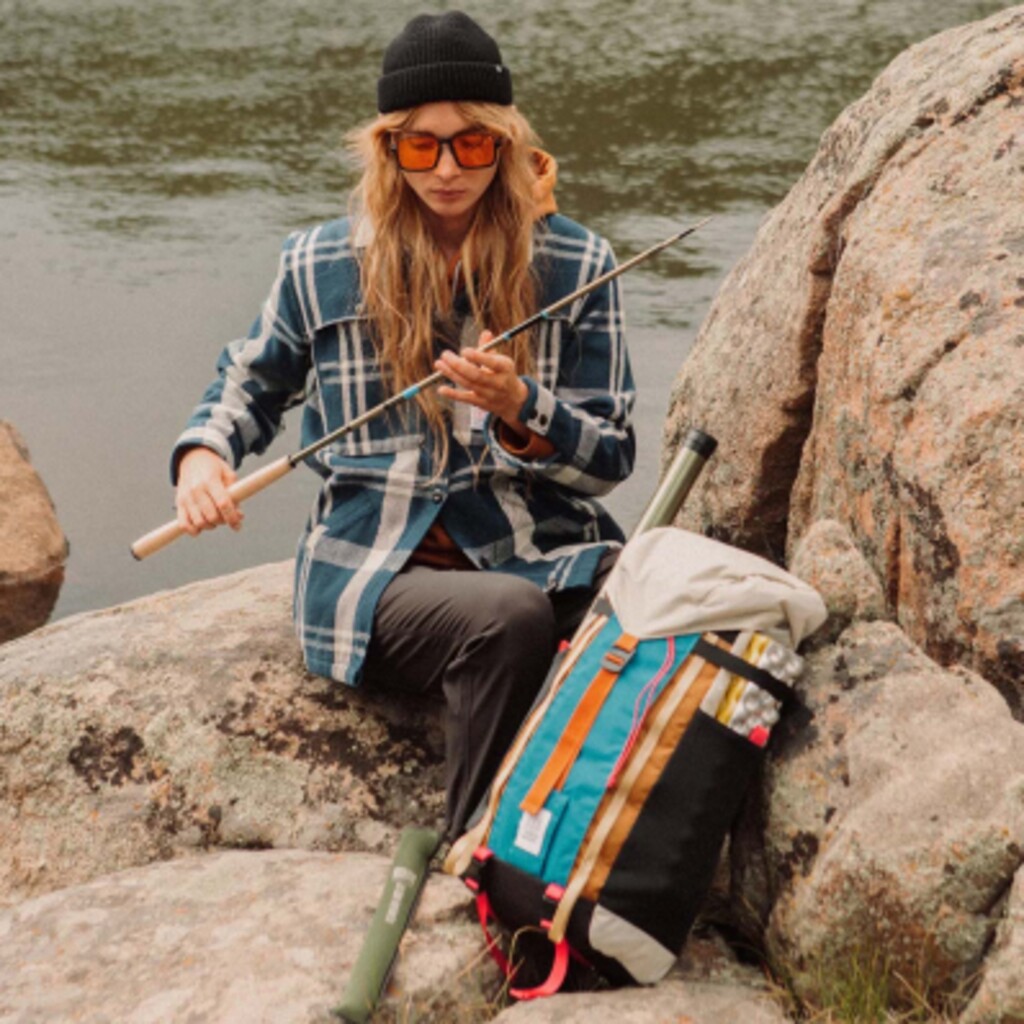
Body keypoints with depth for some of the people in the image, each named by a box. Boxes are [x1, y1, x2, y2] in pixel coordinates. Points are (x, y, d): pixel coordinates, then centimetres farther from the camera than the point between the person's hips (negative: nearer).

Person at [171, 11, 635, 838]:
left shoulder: (576, 265, 4)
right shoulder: (321, 267, 5)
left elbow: (612, 458, 5)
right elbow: (254, 380, 23)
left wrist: (520, 409, -15)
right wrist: (203, 450, 1)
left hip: (540, 551, 1)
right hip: (379, 573, -1)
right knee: (510, 617, -35)